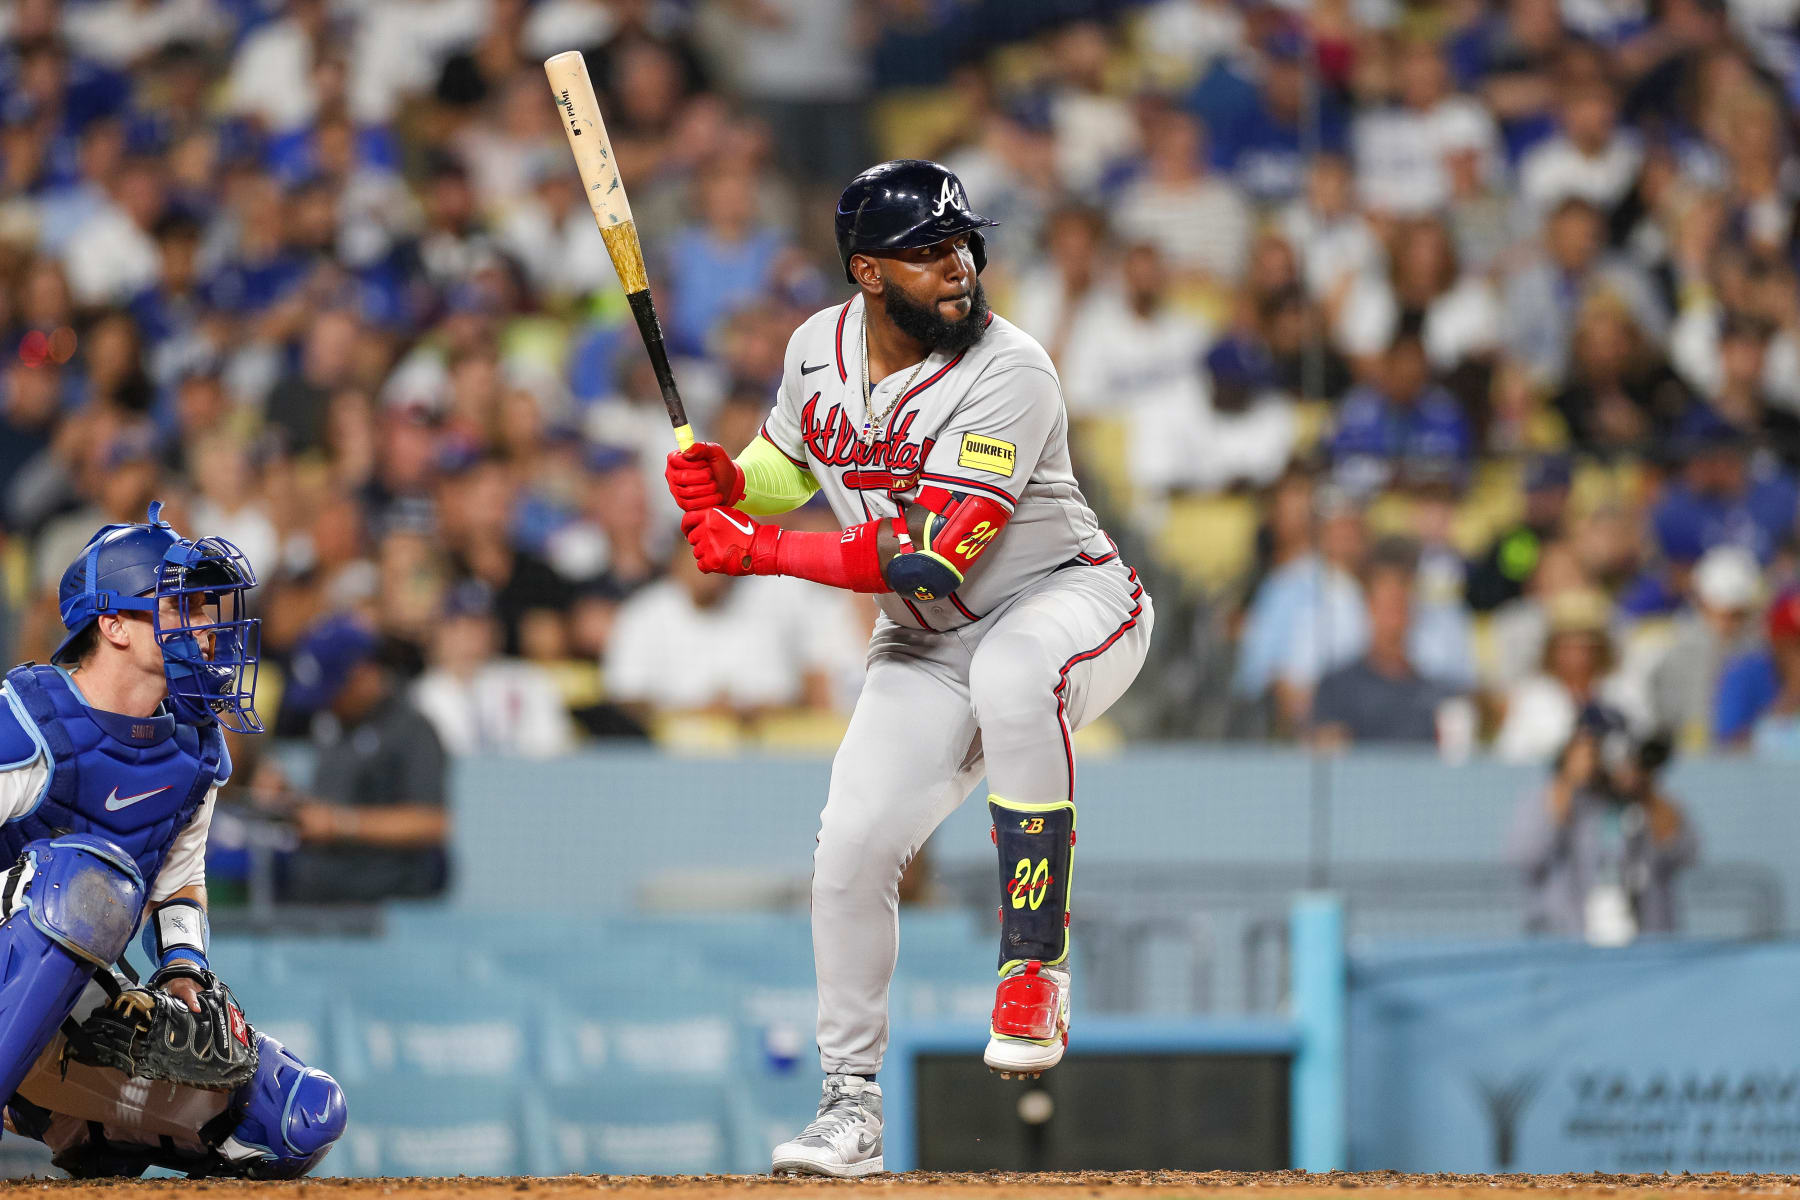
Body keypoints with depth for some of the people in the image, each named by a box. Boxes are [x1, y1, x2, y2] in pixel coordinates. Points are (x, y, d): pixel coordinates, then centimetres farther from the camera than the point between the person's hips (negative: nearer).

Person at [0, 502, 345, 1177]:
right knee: (90, 877, -39)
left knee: (308, 1116, 0)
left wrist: (183, 966, 1)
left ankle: (77, 1126, 12)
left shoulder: (196, 749, 8)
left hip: (80, 1016, 7)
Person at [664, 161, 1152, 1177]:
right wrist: (725, 483, -8)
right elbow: (789, 464, 17)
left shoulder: (1009, 376, -25)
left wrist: (756, 552, -26)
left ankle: (1036, 968, -32)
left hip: (1071, 600, -6)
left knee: (1011, 678, -40)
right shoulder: (821, 348, -4)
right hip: (926, 647, 6)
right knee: (852, 848, -8)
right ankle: (852, 1103, 9)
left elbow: (927, 558, -29)